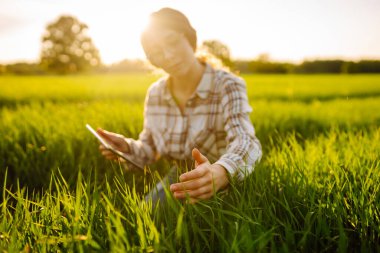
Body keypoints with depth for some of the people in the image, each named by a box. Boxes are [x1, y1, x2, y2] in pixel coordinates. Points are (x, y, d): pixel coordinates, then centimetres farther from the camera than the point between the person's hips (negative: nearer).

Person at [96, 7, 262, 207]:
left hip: (220, 190, -3)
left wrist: (219, 173, -54)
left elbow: (245, 141, -32)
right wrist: (127, 148, -15)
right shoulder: (155, 94, -2)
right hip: (173, 186, 4)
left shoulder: (228, 86, -16)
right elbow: (150, 150, 9)